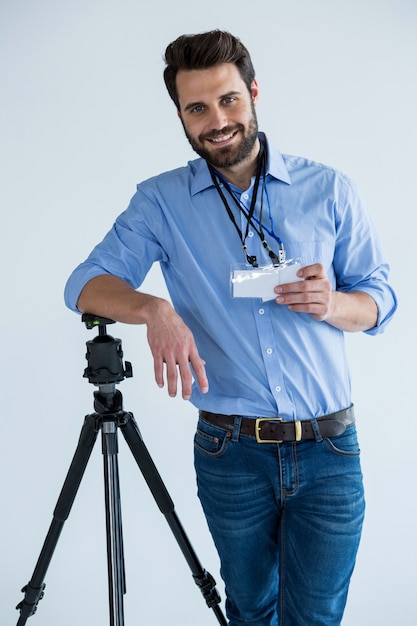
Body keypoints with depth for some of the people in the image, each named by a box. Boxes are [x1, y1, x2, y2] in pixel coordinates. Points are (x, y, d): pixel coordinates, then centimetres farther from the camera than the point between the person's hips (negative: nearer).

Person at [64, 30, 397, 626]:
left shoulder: (329, 190, 2)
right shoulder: (161, 201, 1)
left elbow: (379, 301, 7)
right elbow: (87, 283, -5)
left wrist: (331, 303, -16)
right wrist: (155, 309, -26)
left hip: (329, 450, 0)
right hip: (230, 453, 1)